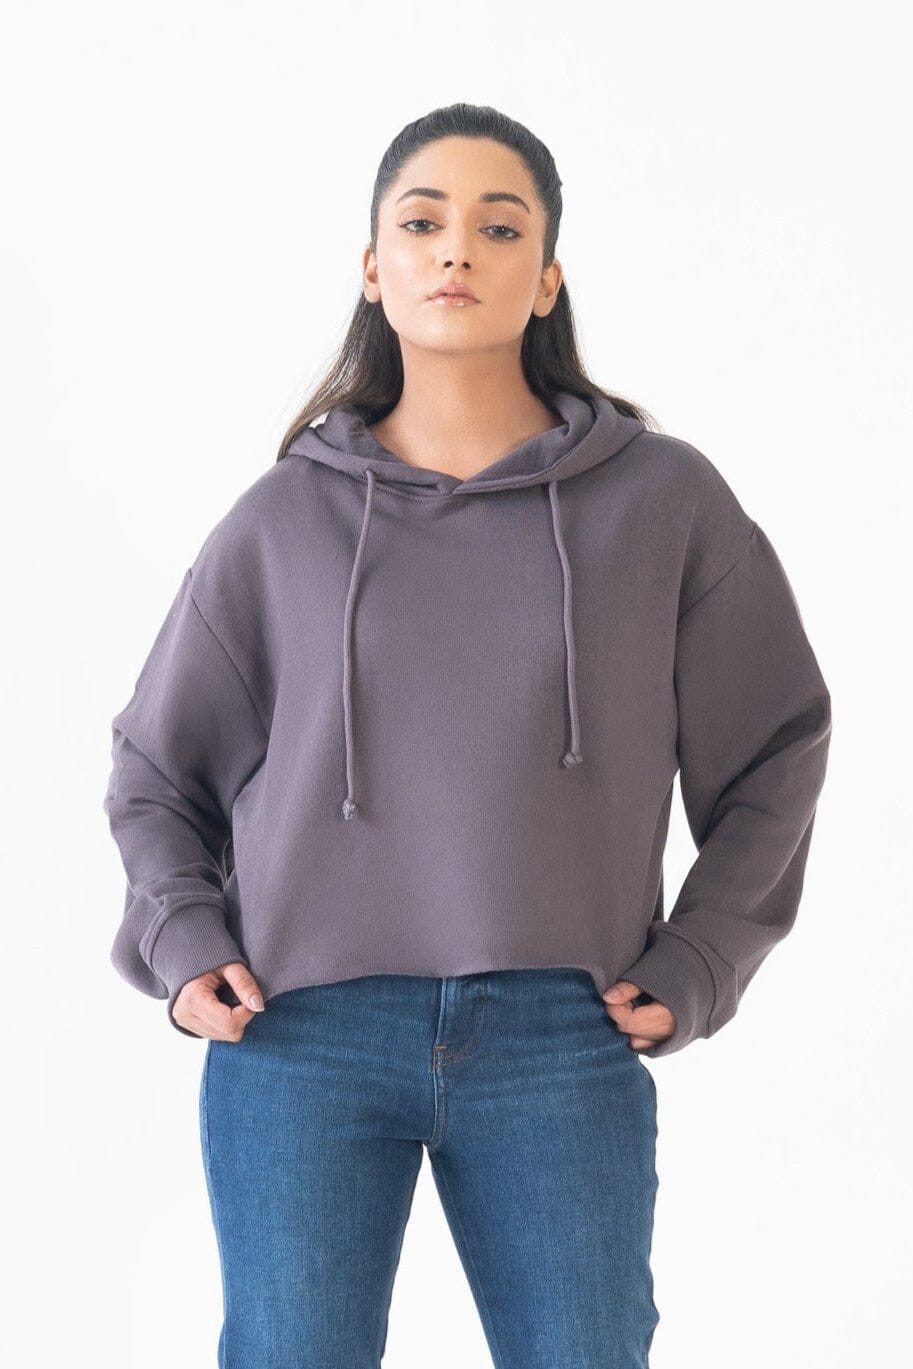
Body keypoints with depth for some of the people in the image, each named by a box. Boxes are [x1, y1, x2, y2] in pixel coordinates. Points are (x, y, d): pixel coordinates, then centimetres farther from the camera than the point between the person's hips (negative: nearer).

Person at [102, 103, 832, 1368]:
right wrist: (180, 940, 2)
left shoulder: (664, 499, 5)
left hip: (562, 1048, 0)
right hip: (304, 1037, 1)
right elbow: (157, 769, 17)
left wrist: (693, 967, 3)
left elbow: (774, 753, 13)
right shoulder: (282, 521, 6)